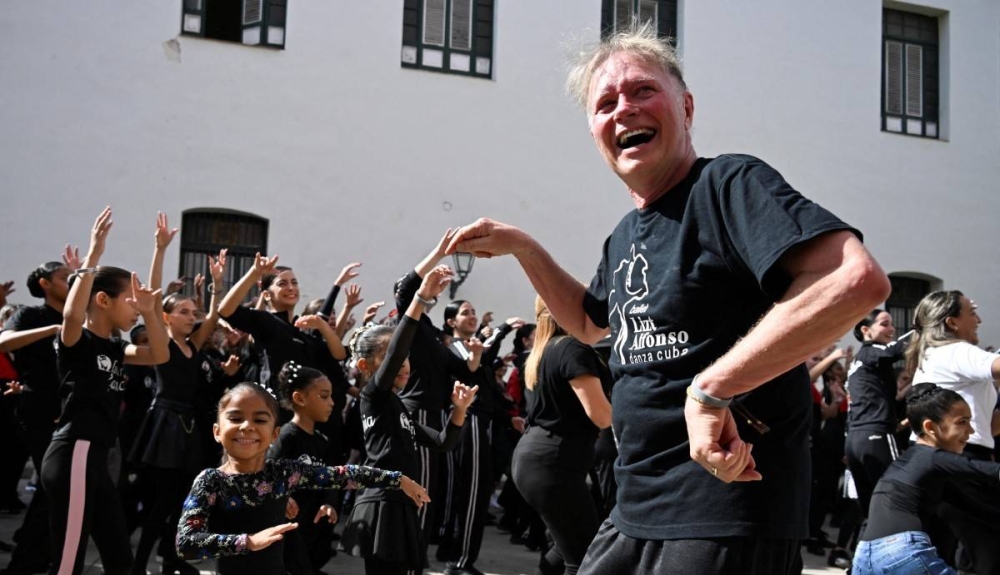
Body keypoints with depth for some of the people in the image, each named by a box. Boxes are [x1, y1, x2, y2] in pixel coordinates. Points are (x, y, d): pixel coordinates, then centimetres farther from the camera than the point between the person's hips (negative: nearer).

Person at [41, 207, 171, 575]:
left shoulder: (114, 348, 16)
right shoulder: (77, 341, -8)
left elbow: (159, 355, 19)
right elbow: (72, 314, -30)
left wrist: (149, 310, 9)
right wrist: (91, 259, -28)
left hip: (95, 458, 10)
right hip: (73, 455, -10)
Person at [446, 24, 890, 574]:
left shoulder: (729, 184, -14)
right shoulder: (626, 236, 12)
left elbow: (857, 279, -29)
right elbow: (590, 322, 32)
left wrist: (712, 388, -29)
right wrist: (521, 247, 17)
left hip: (723, 520, -8)